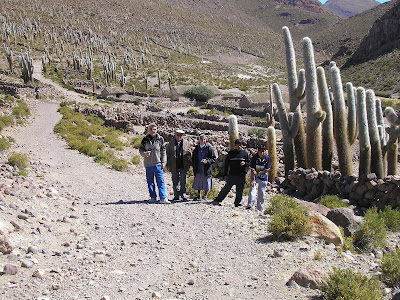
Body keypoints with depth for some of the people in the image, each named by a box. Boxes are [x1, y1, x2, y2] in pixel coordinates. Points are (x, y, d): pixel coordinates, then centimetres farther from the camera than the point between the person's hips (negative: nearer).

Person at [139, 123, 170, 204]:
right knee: (150, 182, 8)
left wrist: (163, 162, 2)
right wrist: (145, 153, -13)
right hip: (148, 164, 2)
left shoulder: (160, 139, 4)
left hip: (158, 164, -2)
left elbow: (163, 151, 7)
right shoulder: (145, 139, 6)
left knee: (160, 181, -6)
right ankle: (153, 197, 19)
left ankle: (163, 198, -8)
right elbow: (140, 149, 9)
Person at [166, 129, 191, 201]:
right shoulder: (171, 143, 5)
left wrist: (188, 153, -11)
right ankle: (176, 195, 14)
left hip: (183, 165, 0)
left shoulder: (186, 142, 7)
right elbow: (168, 154, 6)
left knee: (183, 181, 0)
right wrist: (168, 165, 2)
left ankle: (183, 195, 8)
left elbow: (189, 152, 15)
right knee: (175, 181, 6)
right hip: (174, 166, 0)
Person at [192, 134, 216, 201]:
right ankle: (198, 195, 25)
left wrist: (207, 161, -20)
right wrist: (194, 167, 7)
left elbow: (214, 158, -4)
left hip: (206, 170, -4)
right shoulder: (196, 148, 8)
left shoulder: (209, 148, -6)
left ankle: (205, 196, 17)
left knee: (206, 184, 2)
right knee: (198, 183, 11)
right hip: (198, 170, 4)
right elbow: (193, 158, 18)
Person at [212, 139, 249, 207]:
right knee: (226, 188, -4)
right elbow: (227, 163, 10)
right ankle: (217, 200, 2)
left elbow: (249, 163, 10)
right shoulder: (231, 153, 5)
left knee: (240, 190, 6)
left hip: (241, 175, 1)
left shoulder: (245, 153, 6)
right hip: (232, 174, -1)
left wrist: (245, 163, -13)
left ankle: (237, 203, 19)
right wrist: (226, 173, 4)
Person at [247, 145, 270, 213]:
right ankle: (250, 204, -38)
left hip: (263, 177, 2)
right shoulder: (254, 157, -18)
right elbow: (252, 169, -19)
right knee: (252, 188, -26)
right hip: (254, 176, -2)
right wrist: (253, 180, -27)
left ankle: (260, 210, 14)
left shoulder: (267, 158, -11)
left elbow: (267, 169, -4)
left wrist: (259, 173, -18)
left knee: (261, 194, 5)